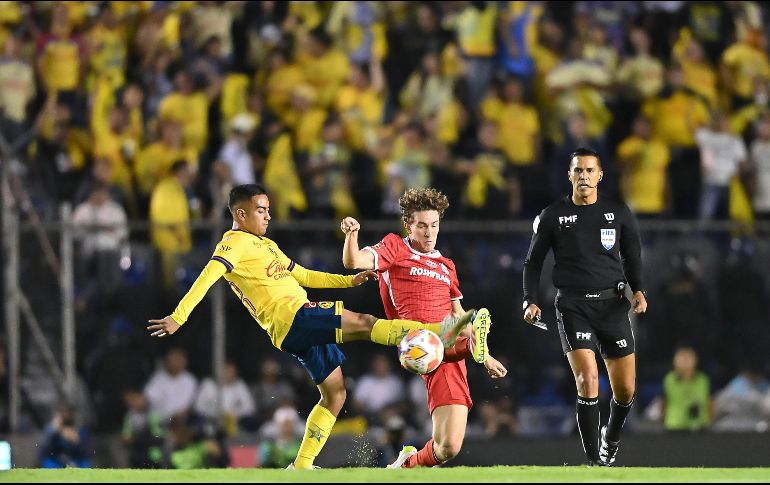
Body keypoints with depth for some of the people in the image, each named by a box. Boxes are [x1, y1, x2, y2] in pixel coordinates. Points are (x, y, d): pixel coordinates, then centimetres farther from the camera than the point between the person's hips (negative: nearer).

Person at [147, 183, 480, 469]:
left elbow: (303, 276, 32)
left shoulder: (264, 244, 26)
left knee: (335, 393, 11)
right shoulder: (236, 242, -4)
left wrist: (349, 281, 25)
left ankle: (301, 466, 11)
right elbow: (209, 276, -17)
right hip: (292, 318, -10)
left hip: (305, 327, 10)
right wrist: (178, 317, -29)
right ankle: (437, 333, -23)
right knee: (362, 322, -18)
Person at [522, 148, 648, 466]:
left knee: (625, 389, 3)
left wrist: (638, 290, -5)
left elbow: (632, 258, 13)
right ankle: (594, 462, -12)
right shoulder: (552, 217, 3)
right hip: (573, 306, -2)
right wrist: (531, 301, -3)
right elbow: (533, 262, 10)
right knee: (588, 379, -19)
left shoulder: (618, 213, 6)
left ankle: (611, 438, 35)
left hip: (612, 305, 2)